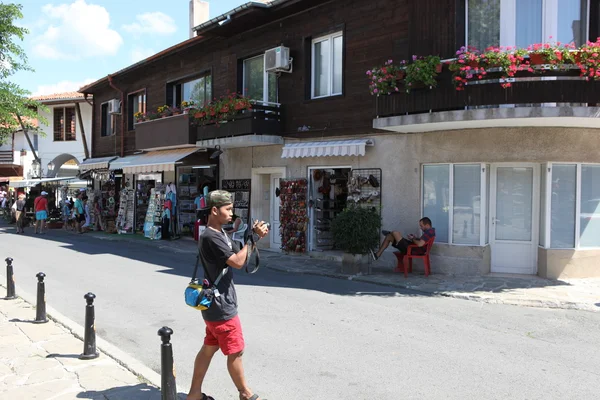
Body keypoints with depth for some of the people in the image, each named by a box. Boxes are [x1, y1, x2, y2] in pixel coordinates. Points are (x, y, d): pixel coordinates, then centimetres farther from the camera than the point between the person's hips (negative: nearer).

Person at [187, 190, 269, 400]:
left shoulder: (220, 233, 10)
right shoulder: (211, 237, -22)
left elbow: (237, 253, 13)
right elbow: (238, 262, -25)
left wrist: (254, 236, -2)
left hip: (215, 305, 10)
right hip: (221, 306, -10)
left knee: (209, 348, 17)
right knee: (235, 352, 5)